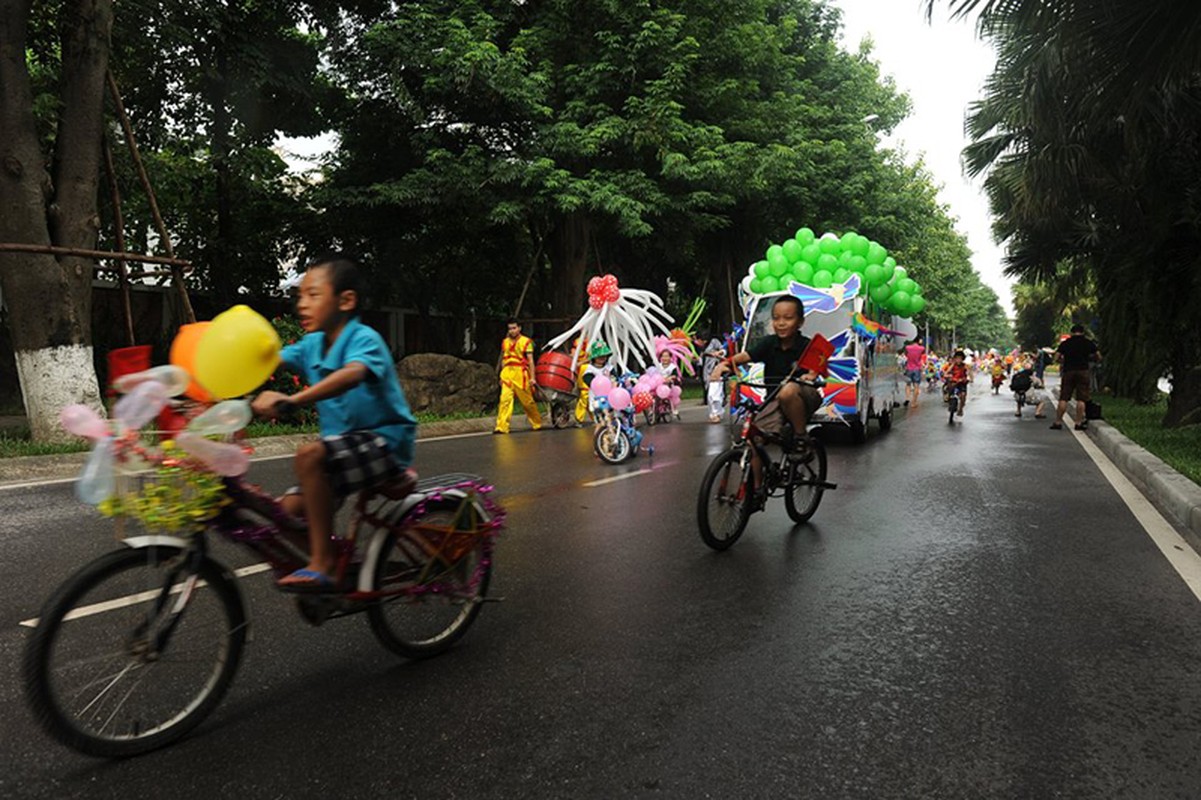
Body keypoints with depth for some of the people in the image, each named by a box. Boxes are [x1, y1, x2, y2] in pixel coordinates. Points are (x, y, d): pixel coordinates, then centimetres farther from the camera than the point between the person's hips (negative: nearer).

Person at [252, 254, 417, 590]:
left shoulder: (364, 339, -18)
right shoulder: (312, 344, 6)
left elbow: (351, 374, -39)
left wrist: (290, 400, -50)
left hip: (385, 440, -8)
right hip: (346, 444, 8)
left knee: (310, 454, -31)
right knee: (287, 510, -4)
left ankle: (321, 563, -21)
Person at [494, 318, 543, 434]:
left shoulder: (526, 342, 1)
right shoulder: (505, 342, 13)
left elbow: (530, 361, -3)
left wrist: (532, 377, -9)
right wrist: (501, 376, 15)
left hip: (521, 374, -3)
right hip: (507, 374, 3)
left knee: (528, 401, 6)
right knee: (505, 399, -9)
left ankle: (537, 424, 24)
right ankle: (501, 426, -11)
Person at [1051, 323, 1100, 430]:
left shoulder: (1065, 343, 6)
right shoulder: (1088, 342, 6)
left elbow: (1057, 358, 1)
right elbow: (1099, 357, 5)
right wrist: (1088, 358, 23)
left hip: (1068, 371, 1)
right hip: (1083, 371, -1)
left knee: (1063, 398, 3)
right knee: (1081, 399, 1)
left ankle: (1058, 422, 1)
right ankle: (1079, 423, -1)